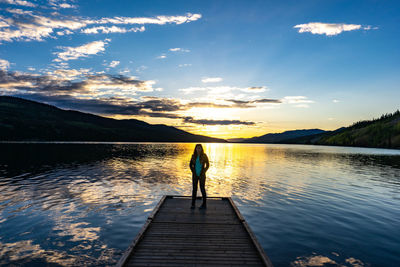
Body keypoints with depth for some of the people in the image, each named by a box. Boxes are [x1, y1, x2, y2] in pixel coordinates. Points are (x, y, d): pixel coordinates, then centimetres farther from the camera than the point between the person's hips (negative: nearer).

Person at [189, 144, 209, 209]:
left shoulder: (204, 156, -8)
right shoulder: (193, 156, 1)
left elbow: (207, 165, -3)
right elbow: (190, 165, 10)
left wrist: (203, 173, -8)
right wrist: (193, 172, 0)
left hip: (201, 175, -3)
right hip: (195, 175, 3)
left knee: (202, 189, 1)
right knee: (194, 189, 5)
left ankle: (204, 204, 13)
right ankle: (193, 204, 14)